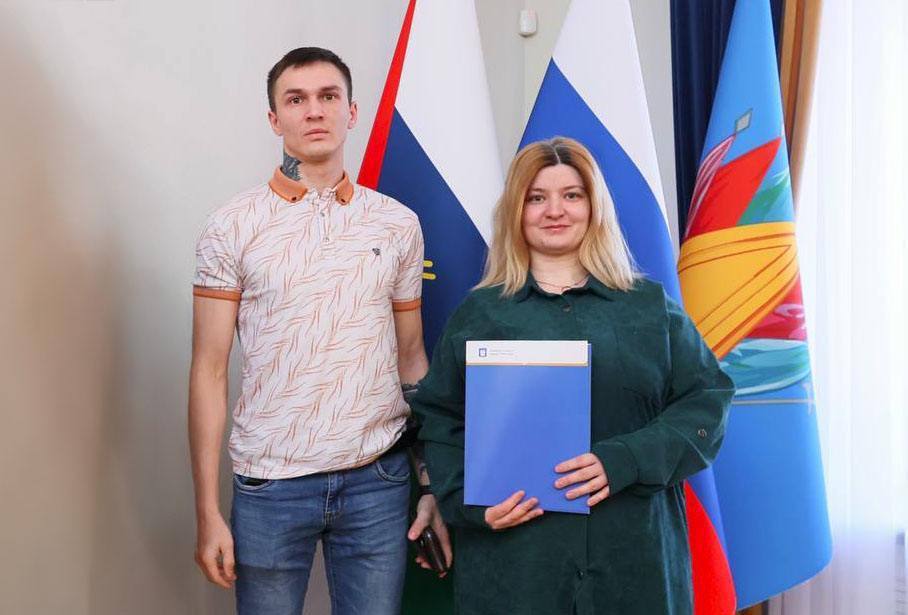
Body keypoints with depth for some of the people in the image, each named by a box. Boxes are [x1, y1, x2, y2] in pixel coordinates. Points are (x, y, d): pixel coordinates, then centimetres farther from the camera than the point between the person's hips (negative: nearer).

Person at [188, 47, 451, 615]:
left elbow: (412, 359, 8)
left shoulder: (398, 224, 4)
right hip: (269, 483, -1)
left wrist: (437, 485, 5)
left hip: (379, 481, 2)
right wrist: (208, 511, -4)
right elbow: (209, 373, -1)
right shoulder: (234, 226, -2)